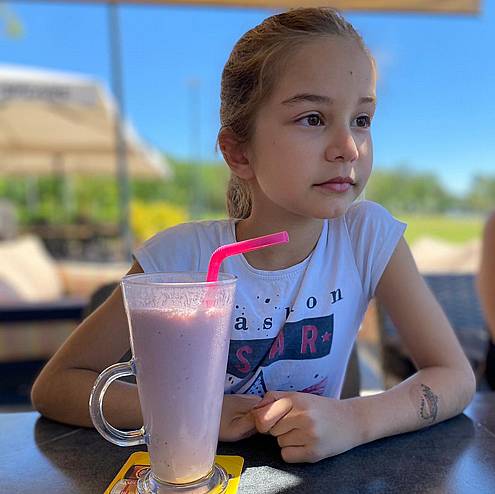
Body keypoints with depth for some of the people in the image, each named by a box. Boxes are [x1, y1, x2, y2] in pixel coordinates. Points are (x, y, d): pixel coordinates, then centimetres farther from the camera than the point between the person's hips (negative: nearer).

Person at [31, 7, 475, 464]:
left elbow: (456, 377, -12)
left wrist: (354, 421, -31)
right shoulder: (185, 254, -20)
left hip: (317, 469, 1)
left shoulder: (367, 234, -15)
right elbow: (54, 385, -14)